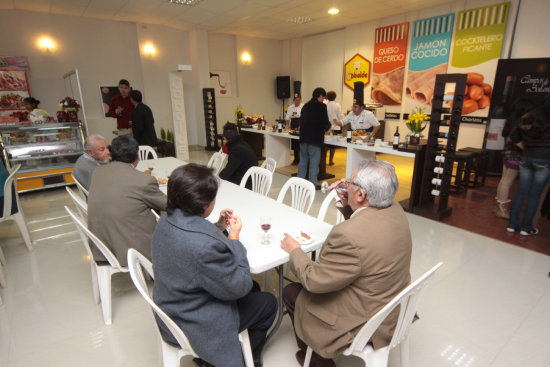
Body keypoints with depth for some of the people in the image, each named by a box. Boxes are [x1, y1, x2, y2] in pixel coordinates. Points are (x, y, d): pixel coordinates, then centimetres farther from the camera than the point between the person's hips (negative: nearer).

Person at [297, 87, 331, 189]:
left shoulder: (305, 106, 12)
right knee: (314, 162, 2)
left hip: (303, 137, 6)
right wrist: (328, 126, 10)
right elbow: (325, 123, -13)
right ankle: (313, 184, 7)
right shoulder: (321, 106, -8)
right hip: (315, 139, -6)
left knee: (303, 161, 14)